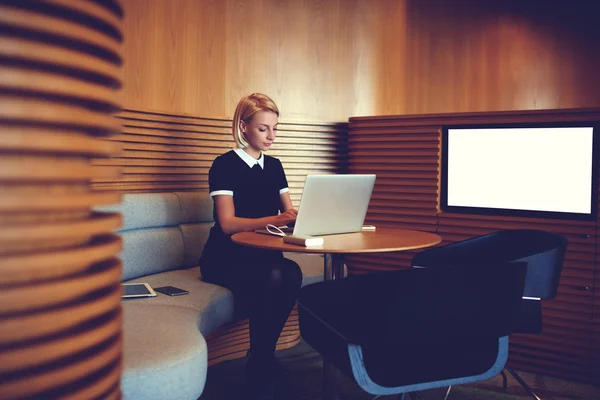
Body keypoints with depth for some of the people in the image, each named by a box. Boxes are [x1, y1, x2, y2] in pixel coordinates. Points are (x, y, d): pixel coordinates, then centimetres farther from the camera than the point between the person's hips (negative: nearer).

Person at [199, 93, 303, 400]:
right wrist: (276, 219, -28)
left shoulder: (273, 166, 14)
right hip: (226, 258, -5)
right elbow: (228, 222, -15)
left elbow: (289, 212, 10)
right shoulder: (225, 165, -4)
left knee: (292, 274, -30)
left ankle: (261, 363, -13)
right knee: (275, 276, -34)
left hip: (262, 254, 5)